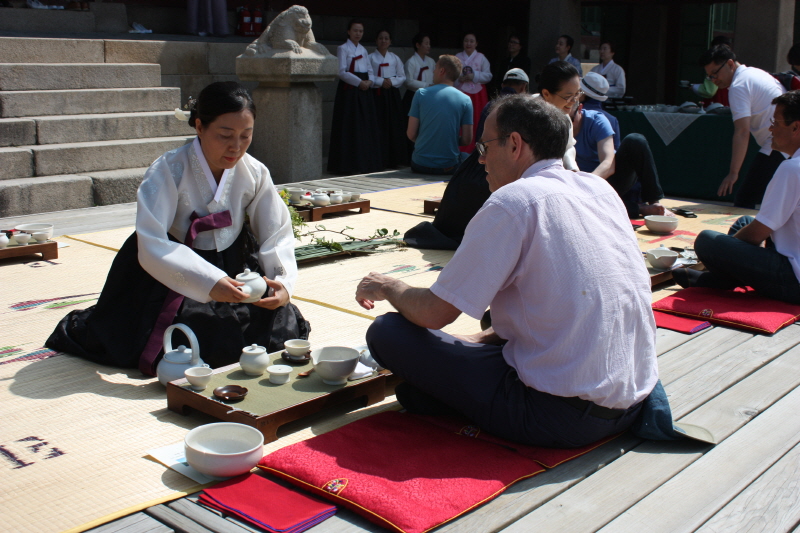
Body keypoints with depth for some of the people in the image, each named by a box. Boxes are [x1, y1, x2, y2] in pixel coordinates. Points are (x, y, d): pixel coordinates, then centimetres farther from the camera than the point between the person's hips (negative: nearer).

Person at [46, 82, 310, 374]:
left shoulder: (254, 173, -8)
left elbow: (277, 236, -6)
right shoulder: (168, 171, -21)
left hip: (232, 270, 4)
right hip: (169, 273, -4)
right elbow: (152, 246, -30)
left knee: (282, 328, -12)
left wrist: (283, 282, -26)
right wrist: (208, 282, -43)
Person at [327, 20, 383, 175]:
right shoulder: (343, 49, -3)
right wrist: (359, 82, -16)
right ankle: (350, 164, -4)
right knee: (350, 127, -7)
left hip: (364, 92, 7)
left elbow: (370, 70, 16)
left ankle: (366, 162, 11)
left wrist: (370, 81, -5)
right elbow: (342, 72, -12)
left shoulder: (363, 50, 17)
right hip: (349, 91, -7)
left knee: (366, 127, 5)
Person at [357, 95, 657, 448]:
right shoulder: (600, 188, 10)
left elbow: (434, 313, -11)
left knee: (386, 332, -7)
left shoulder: (513, 201, -13)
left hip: (562, 415, -8)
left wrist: (387, 287, 9)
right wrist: (481, 339, 17)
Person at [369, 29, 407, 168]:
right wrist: (381, 82, -14)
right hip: (377, 94, -3)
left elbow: (402, 77, 9)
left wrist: (392, 81, -8)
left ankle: (394, 159, 5)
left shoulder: (395, 58, 13)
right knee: (378, 127, -8)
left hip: (393, 95, 3)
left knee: (394, 126, -1)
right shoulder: (370, 57, 4)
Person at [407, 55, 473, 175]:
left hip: (420, 165, 1)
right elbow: (467, 140, -3)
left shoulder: (421, 93, -4)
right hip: (449, 167, -1)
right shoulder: (465, 100, -3)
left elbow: (411, 134, -4)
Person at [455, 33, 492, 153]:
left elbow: (488, 75, 1)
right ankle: (461, 149, 3)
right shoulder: (457, 57, 9)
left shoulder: (481, 57, 6)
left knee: (477, 121, -1)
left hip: (477, 93, 0)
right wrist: (459, 79, -13)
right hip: (461, 92, 0)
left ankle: (475, 148, 9)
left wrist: (475, 76, -12)